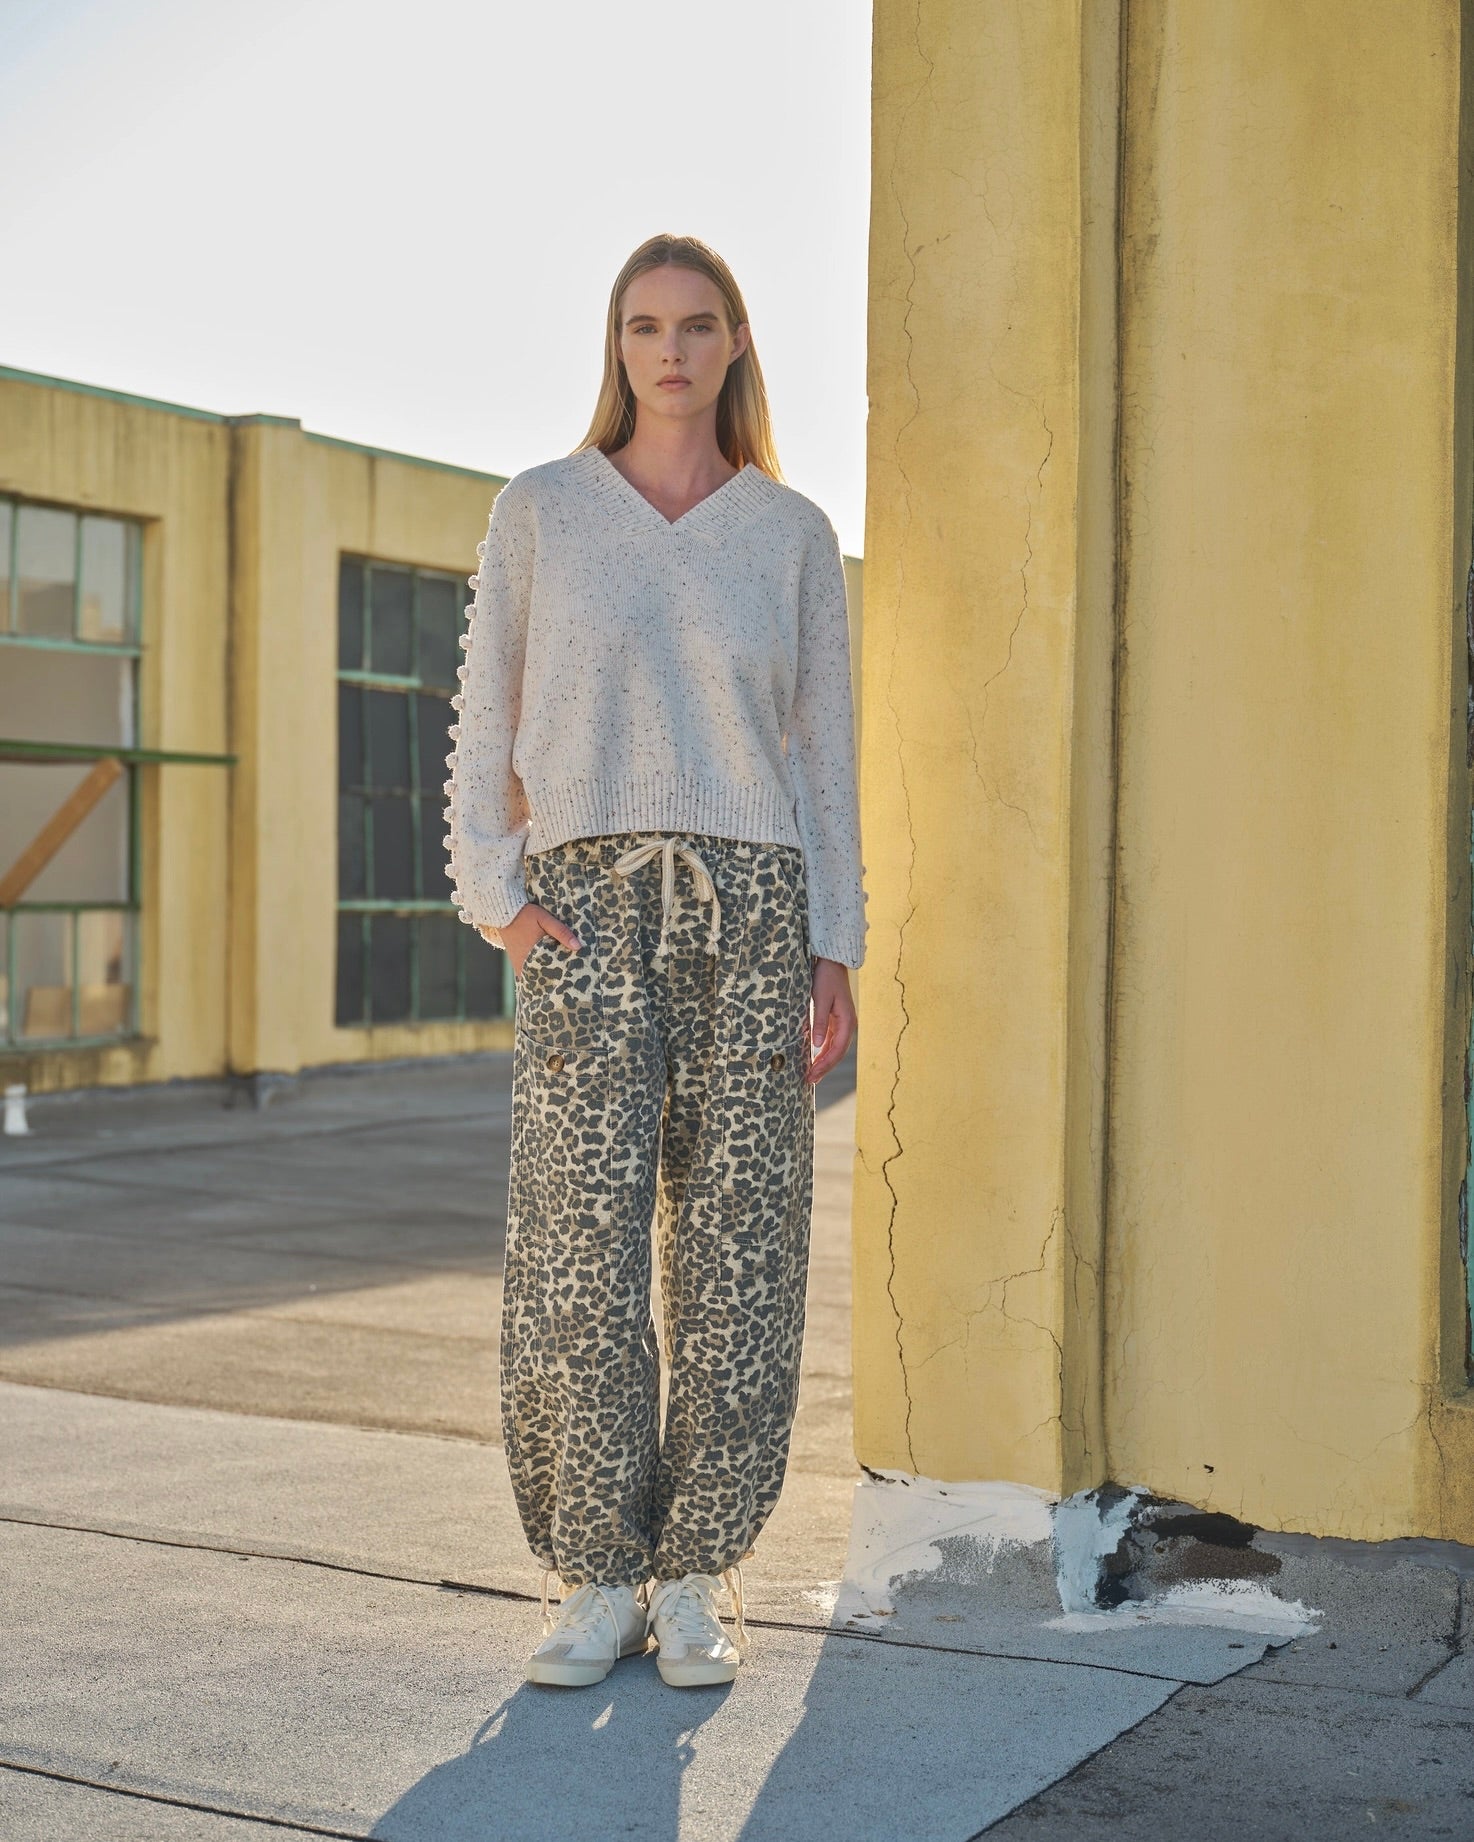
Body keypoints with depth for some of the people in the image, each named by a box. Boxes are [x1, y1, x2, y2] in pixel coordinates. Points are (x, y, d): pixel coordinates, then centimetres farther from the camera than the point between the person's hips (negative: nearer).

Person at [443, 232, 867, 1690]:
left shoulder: (793, 532, 8)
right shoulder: (538, 510, 6)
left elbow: (823, 750, 8)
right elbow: (487, 724, 7)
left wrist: (835, 950, 0)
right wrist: (498, 898, -5)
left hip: (750, 909, 1)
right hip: (589, 912, -1)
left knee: (736, 1251, 0)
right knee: (579, 1243, -6)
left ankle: (695, 1580, 12)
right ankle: (596, 1579, 8)